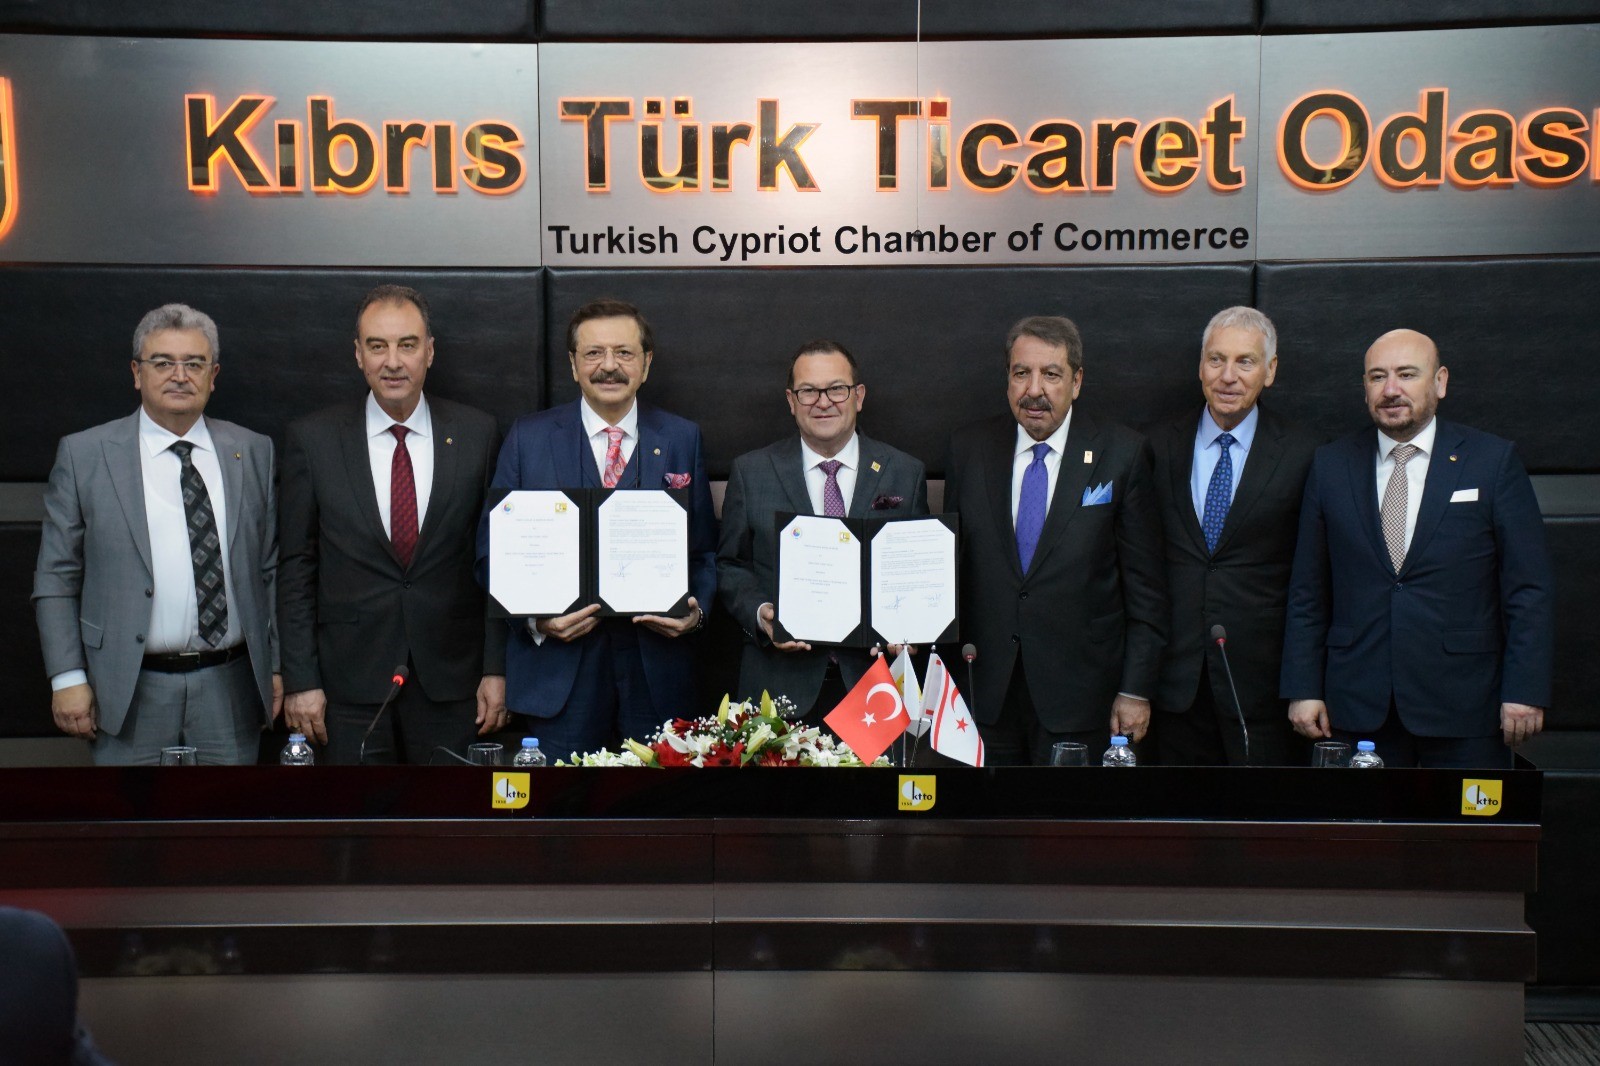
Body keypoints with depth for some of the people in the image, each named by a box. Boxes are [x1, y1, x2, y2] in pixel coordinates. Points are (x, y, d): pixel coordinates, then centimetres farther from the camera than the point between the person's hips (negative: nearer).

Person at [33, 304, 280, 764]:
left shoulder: (254, 453, 6)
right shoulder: (84, 455, 1)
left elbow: (272, 569, 7)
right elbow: (56, 578, 1)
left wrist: (277, 667, 5)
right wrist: (67, 678, -5)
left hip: (230, 693, 2)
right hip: (129, 695, -1)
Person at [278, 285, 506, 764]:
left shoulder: (475, 433, 0)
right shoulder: (313, 438, -1)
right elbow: (296, 567, 1)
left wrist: (496, 668, -1)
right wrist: (300, 679, -3)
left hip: (452, 682, 1)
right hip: (350, 684, 0)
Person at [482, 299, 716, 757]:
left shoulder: (682, 438, 7)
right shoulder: (528, 438, 3)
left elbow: (705, 548, 9)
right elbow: (492, 550, 2)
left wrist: (697, 609, -10)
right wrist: (534, 616, -14)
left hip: (657, 667, 1)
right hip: (559, 667, -1)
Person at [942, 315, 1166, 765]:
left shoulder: (1122, 453, -3)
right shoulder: (968, 449, 4)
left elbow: (1145, 585, -2)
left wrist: (1136, 690, -4)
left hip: (1079, 694, -2)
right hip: (985, 691, 2)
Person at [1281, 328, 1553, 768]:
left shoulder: (1494, 461, 1)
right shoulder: (1331, 465, 7)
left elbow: (1529, 588, -1)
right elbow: (1308, 591, 8)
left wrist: (1525, 690, -7)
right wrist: (1303, 688, 2)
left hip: (1464, 710, -1)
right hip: (1358, 709, 2)